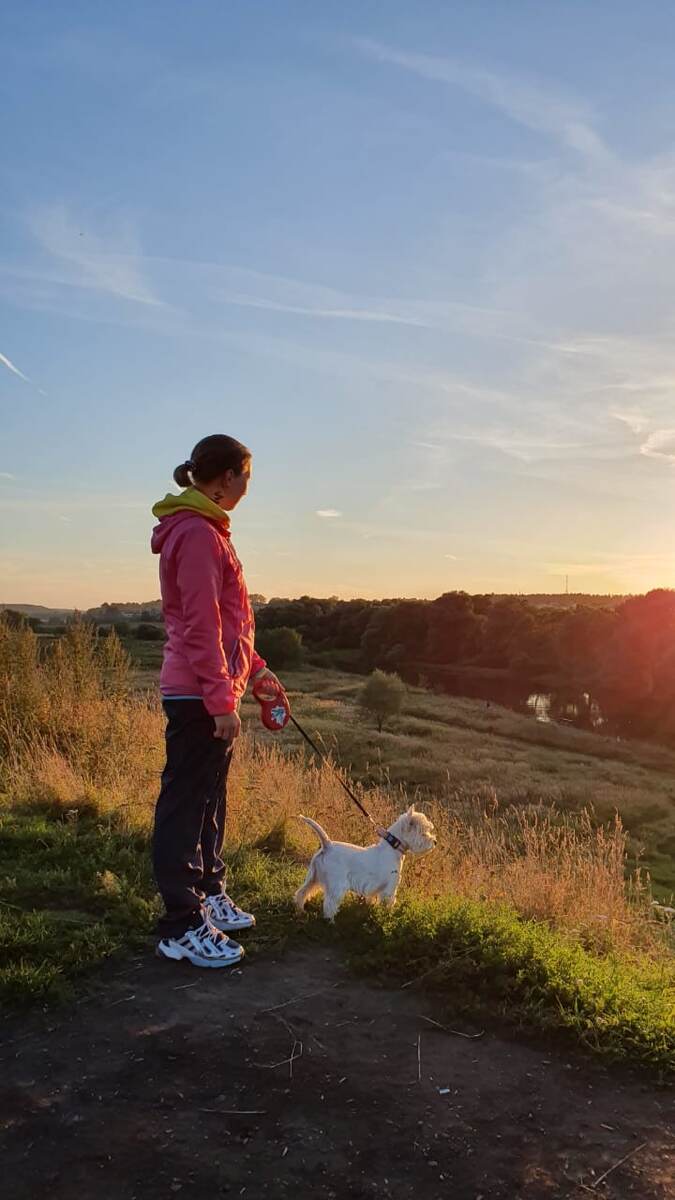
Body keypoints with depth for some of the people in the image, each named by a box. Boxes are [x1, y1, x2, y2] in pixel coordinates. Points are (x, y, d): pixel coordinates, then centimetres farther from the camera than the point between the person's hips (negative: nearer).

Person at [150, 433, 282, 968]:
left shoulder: (205, 530, 16)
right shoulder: (198, 533, -16)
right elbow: (202, 626, -21)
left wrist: (254, 665, 20)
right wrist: (222, 700, -21)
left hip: (206, 690, 10)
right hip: (199, 695, -10)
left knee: (208, 798, 17)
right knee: (187, 803, -4)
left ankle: (209, 895, 30)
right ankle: (182, 928, 5)